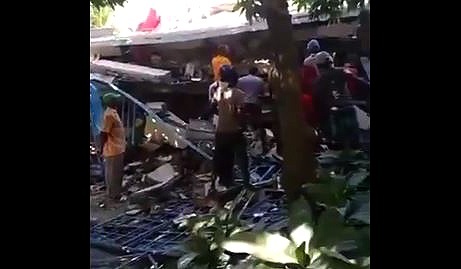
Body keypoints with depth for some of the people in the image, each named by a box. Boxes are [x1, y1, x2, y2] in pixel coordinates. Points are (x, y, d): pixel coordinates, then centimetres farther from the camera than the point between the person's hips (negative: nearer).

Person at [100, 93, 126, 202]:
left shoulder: (113, 112, 9)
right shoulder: (109, 114, -22)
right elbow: (104, 133, -23)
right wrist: (103, 149, -18)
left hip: (117, 149, 10)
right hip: (113, 150, -10)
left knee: (117, 173, 20)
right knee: (113, 174, 3)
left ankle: (115, 193, 33)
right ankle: (113, 195, 15)